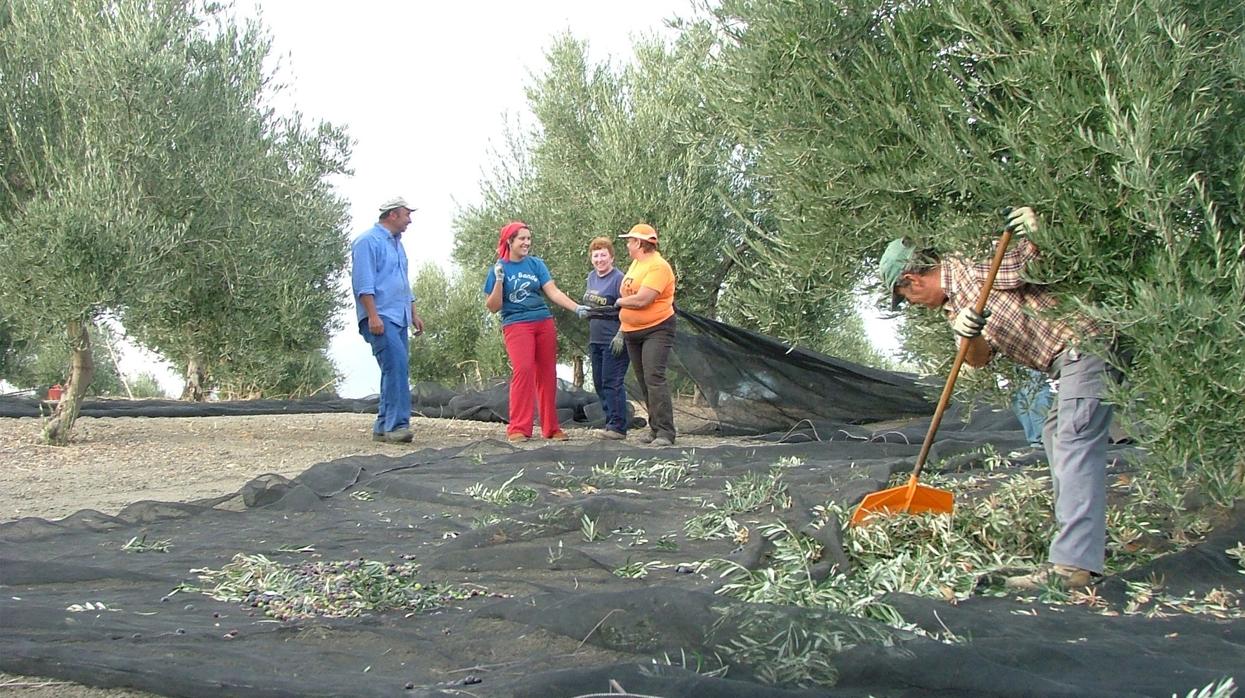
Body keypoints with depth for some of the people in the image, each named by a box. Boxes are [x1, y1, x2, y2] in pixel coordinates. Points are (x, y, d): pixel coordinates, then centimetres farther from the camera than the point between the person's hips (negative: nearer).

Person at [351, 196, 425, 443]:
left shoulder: (397, 244, 22)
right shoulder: (368, 241, -7)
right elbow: (363, 283, -14)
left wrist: (414, 314, 25)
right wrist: (373, 316, -21)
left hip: (398, 319, 9)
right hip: (380, 318, -9)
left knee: (397, 370, 6)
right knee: (396, 365, -19)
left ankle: (383, 427, 9)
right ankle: (397, 424, -20)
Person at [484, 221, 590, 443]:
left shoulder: (536, 264, 8)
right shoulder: (499, 269, 1)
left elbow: (553, 291, -1)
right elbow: (493, 307, 0)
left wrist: (577, 308, -15)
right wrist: (499, 281, -14)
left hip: (544, 323, 4)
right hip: (516, 325, -4)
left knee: (547, 375, 5)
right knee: (523, 370, -19)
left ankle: (551, 428, 14)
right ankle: (518, 429, -16)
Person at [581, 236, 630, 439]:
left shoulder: (618, 278, -11)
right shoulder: (591, 277, 14)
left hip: (613, 340, -9)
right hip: (595, 338, 9)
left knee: (612, 382, -9)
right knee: (599, 382, 11)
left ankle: (618, 426, -5)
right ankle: (611, 421, 18)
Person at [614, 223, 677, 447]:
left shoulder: (658, 266, -16)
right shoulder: (635, 264, 14)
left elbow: (641, 300, -25)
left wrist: (619, 302, -7)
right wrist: (621, 331, 15)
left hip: (657, 330, -9)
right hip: (633, 332, 9)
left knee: (655, 378, -17)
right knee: (643, 382, 9)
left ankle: (665, 432, -18)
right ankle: (655, 428, 16)